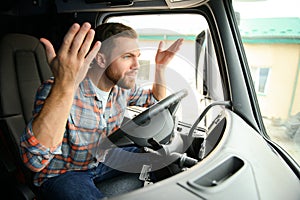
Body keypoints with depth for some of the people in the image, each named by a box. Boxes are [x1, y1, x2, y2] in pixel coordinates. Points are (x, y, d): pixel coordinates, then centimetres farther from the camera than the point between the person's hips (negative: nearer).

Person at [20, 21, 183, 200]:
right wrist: (64, 85, -51)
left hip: (104, 159, 6)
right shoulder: (55, 90, -28)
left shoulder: (122, 86, -8)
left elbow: (156, 100, 11)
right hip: (62, 174, -5)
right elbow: (34, 160, -40)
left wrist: (160, 67, -5)